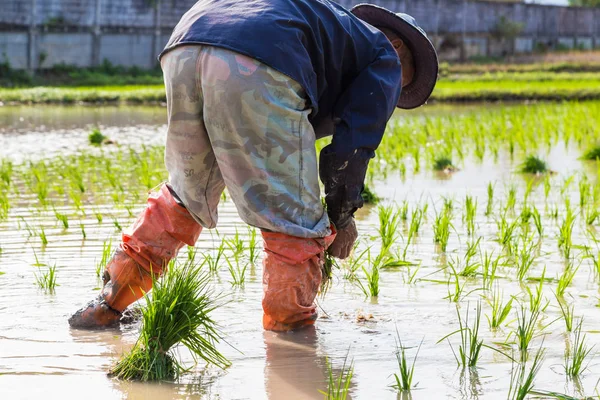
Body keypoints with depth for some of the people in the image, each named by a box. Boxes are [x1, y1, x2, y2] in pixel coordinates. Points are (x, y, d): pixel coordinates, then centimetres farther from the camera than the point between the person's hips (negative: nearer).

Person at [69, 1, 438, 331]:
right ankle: (289, 333, 14)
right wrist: (341, 218, 27)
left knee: (186, 195, 28)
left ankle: (112, 300, 28)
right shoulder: (384, 57, 26)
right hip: (257, 69, -8)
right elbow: (354, 143, 13)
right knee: (295, 221, 7)